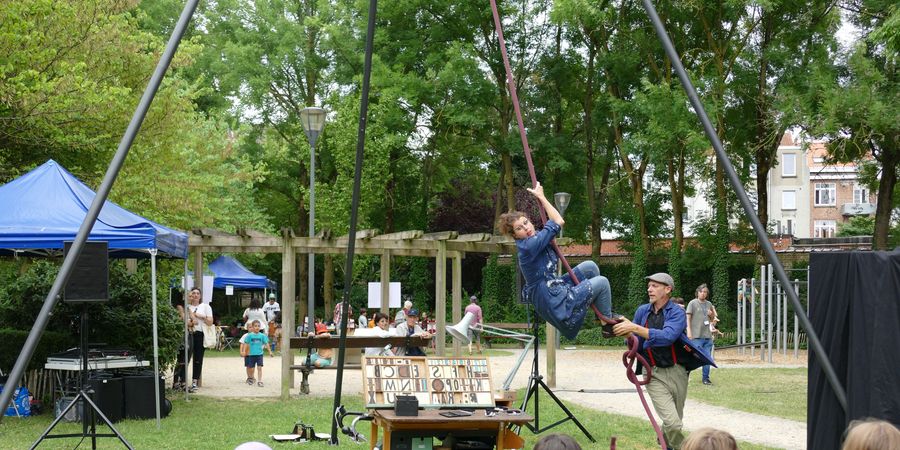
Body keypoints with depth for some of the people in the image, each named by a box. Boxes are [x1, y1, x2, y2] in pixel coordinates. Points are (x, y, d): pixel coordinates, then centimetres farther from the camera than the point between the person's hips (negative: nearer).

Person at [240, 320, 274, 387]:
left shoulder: (262, 335, -1)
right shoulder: (249, 335, -3)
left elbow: (266, 343, 4)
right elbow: (246, 344, -2)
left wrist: (270, 351, 1)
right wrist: (243, 351, -10)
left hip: (259, 354, 0)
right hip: (251, 354, 0)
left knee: (259, 368, -6)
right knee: (251, 368, 9)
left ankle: (259, 381, -3)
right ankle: (250, 378, 34)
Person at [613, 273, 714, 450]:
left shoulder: (677, 313, -9)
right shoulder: (642, 311, 1)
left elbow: (667, 337, -28)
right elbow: (635, 343, 7)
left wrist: (635, 328, -35)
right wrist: (627, 332, -16)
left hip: (677, 372, 0)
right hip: (654, 374, 0)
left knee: (675, 421, 16)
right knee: (672, 423, -17)